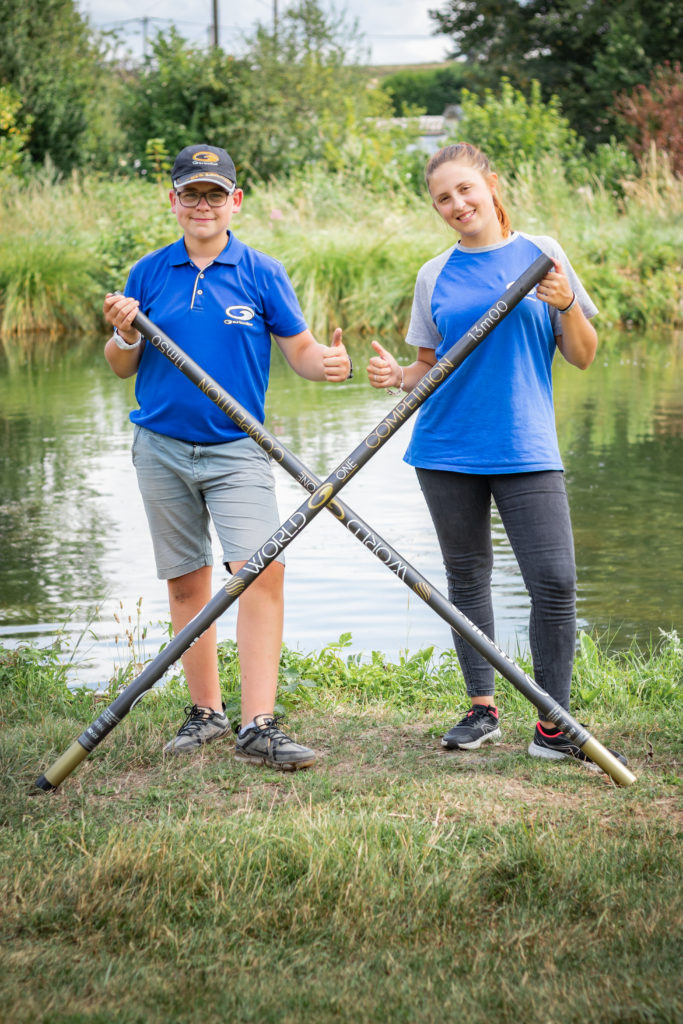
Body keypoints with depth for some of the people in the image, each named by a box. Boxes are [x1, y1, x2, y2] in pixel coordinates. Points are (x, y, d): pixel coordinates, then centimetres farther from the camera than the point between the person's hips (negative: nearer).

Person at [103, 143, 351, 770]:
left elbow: (300, 350, 0)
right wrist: (124, 336, -12)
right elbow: (123, 368, 11)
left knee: (262, 570, -17)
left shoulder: (262, 273, 1)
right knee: (186, 580, 9)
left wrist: (327, 363, -22)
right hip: (162, 448, 2)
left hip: (237, 450, -2)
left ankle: (258, 726, -18)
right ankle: (206, 709, 24)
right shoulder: (148, 274, 5)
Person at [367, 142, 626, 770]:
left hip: (525, 451, -2)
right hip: (448, 451, 2)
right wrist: (397, 376, -6)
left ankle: (554, 728, -1)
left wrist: (566, 306, -13)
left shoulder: (540, 254, 4)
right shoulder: (435, 277, 8)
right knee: (468, 577, 9)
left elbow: (583, 358, 6)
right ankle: (483, 710, 22)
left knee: (555, 581, -10)